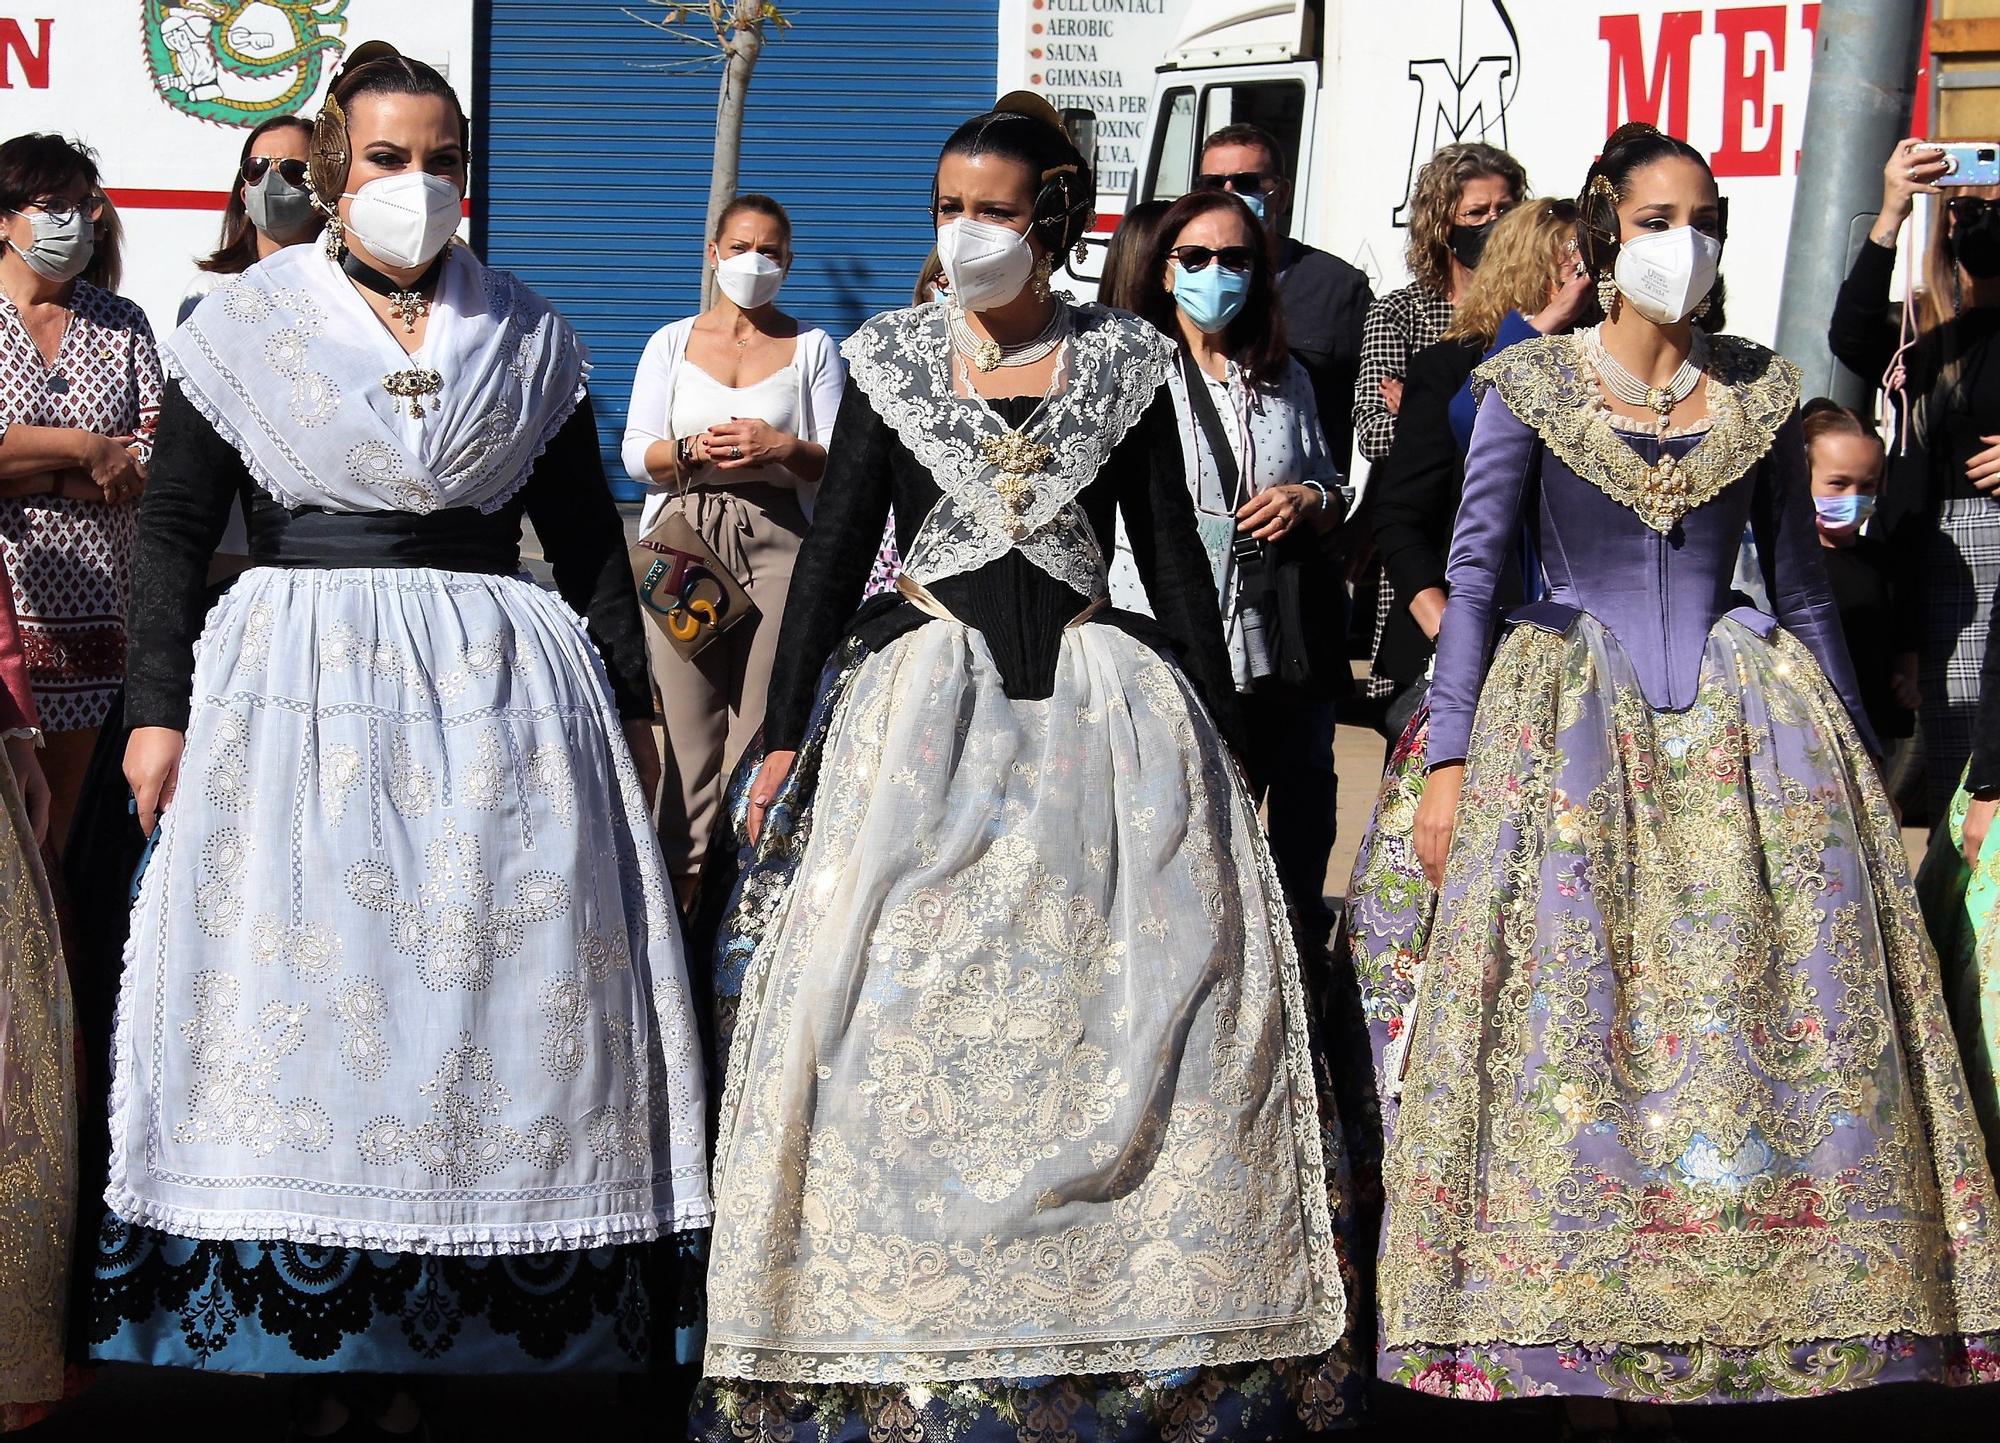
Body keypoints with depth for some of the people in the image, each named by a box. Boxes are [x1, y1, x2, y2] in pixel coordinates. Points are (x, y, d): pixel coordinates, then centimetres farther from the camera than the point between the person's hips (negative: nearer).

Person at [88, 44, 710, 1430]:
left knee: (487, 988, -1)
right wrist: (158, 708, -3)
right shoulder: (245, 327, 5)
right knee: (300, 997, -4)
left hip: (497, 694, 2)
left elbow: (588, 534, 14)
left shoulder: (530, 337, 10)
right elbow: (176, 529, 4)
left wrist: (633, 701, 12)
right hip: (294, 690, -1)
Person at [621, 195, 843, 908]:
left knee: (761, 725, -5)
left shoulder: (811, 347, 12)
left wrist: (783, 446, -13)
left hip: (777, 542, -1)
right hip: (683, 537, 1)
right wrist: (695, 449, -13)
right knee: (688, 722, -3)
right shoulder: (672, 343, 14)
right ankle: (683, 874, 3)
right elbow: (636, 453, 6)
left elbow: (838, 462, 6)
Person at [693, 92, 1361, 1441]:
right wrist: (784, 738, 2)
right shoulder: (892, 357, 5)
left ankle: (1135, 1333, 5)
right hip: (920, 710, 0)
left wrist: (1222, 742, 5)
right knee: (900, 1014, -3)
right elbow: (836, 547, 5)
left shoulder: (1125, 360, 4)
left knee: (1135, 1013, -4)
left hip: (1097, 713, 0)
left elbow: (1173, 550, 7)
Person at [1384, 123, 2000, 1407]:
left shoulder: (1764, 394, 8)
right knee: (1574, 1025, -6)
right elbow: (1474, 571, 0)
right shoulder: (1530, 386, 2)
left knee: (1768, 1016, -5)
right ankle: (1590, 1357, 1)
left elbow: (1803, 587, 14)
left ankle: (1751, 1326, 3)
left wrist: (1855, 756, 13)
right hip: (1571, 724, -2)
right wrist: (1448, 760, -6)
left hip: (1744, 725, 2)